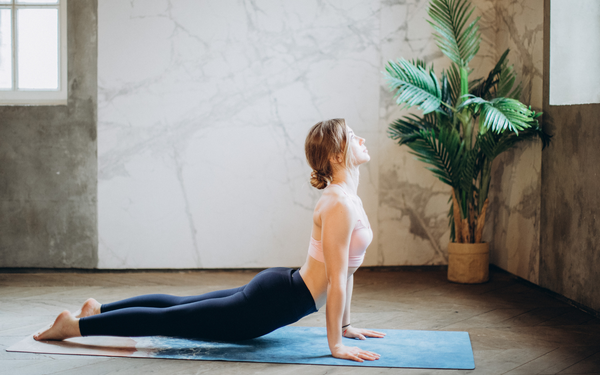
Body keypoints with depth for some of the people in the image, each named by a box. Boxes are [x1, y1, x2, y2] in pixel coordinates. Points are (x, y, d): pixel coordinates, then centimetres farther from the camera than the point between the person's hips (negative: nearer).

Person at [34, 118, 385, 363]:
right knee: (170, 319, 2)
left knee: (178, 305, 22)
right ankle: (76, 325, 12)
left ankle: (99, 309, 33)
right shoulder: (340, 206, -24)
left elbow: (346, 267, 16)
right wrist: (335, 344, -21)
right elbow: (336, 279, -25)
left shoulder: (349, 198, 8)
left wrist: (345, 324, 18)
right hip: (273, 302, -9)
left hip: (276, 288, 9)